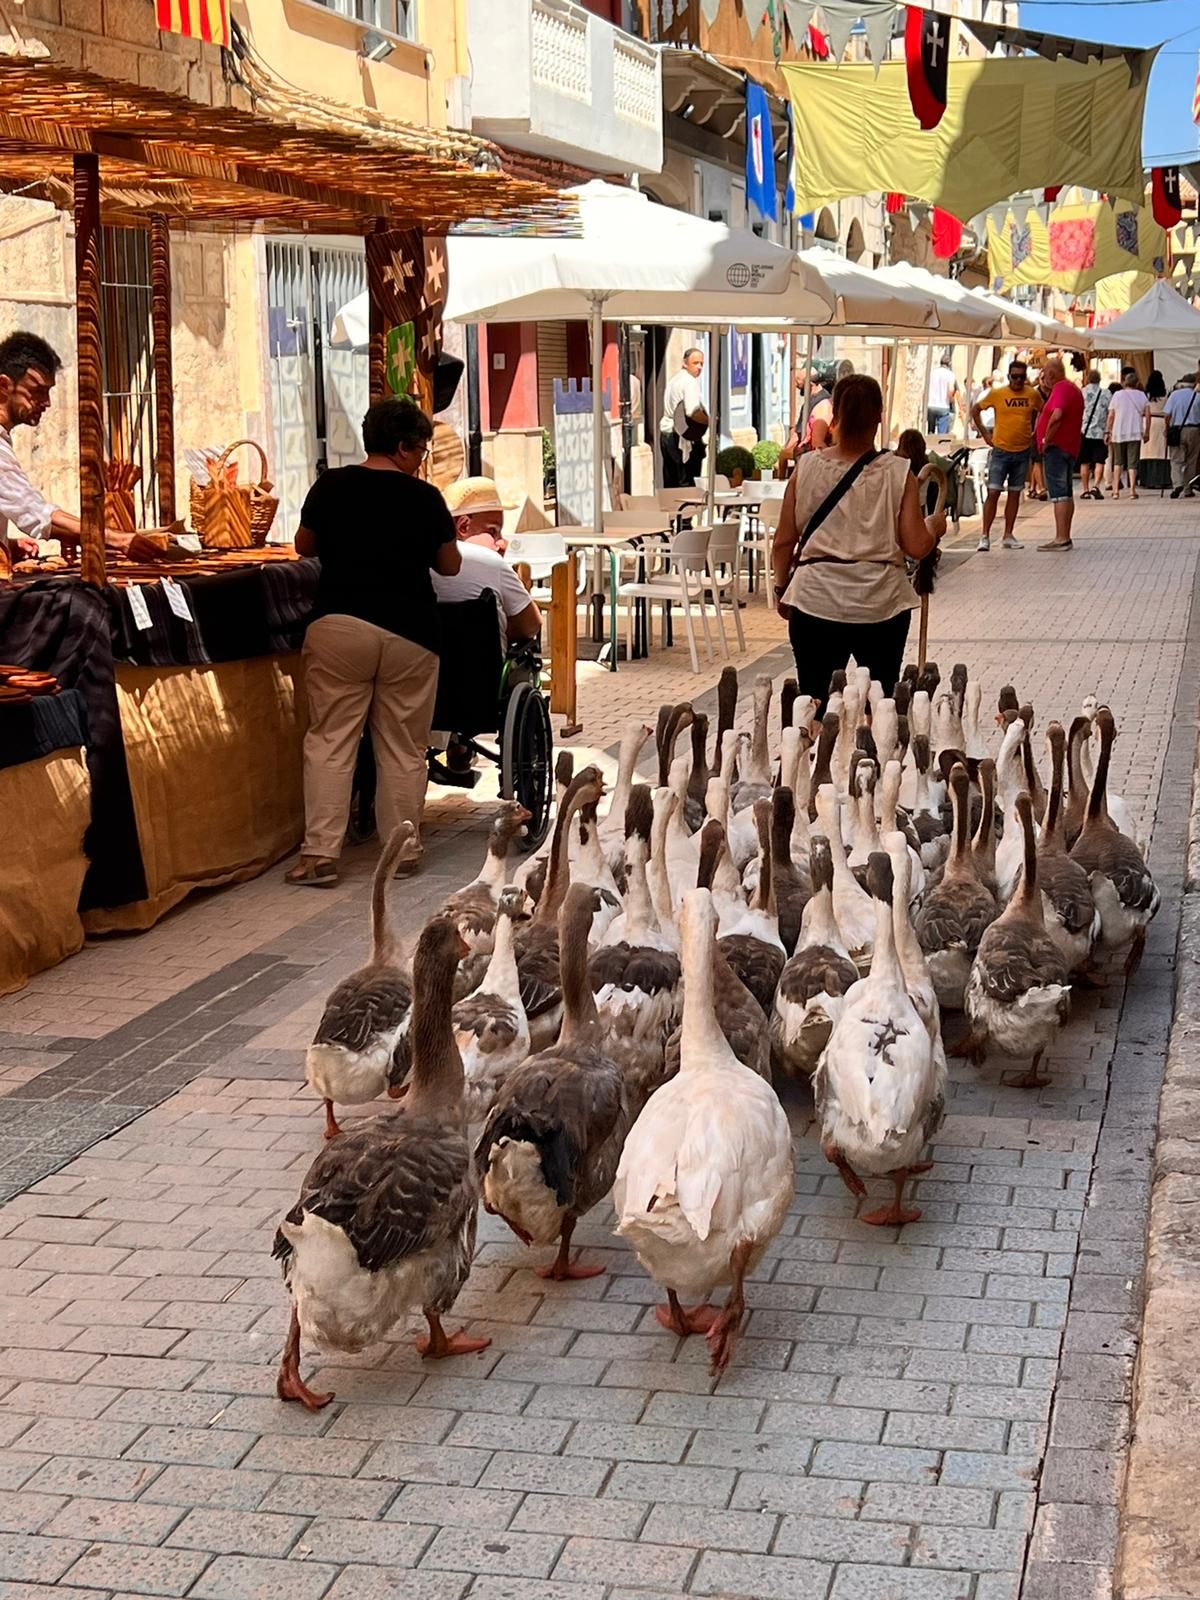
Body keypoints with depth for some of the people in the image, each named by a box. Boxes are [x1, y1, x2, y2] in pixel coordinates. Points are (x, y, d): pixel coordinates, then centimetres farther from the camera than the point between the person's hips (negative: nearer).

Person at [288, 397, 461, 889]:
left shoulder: (330, 487, 2)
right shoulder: (426, 498, 0)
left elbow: (304, 546, 18)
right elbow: (450, 566, 13)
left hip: (338, 624, 0)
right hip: (409, 632, 0)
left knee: (330, 740, 3)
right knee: (403, 747, 9)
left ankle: (320, 853, -2)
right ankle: (402, 851, 16)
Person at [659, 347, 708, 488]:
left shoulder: (674, 380, 17)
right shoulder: (690, 382, -13)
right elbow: (692, 411, -27)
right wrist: (709, 422, -14)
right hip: (682, 437, -9)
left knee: (670, 484, 12)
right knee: (688, 484, -6)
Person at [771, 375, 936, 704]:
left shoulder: (806, 468, -2)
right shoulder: (898, 473, -5)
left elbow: (783, 543, 1)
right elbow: (917, 547, -7)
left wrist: (781, 589, 17)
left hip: (816, 602, 0)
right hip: (881, 605, 0)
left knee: (815, 705, 8)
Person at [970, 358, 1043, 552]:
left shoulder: (1033, 395, 1)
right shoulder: (996, 394, -6)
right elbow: (975, 410, 3)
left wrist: (1035, 433, 9)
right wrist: (985, 434, -1)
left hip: (1023, 452, 3)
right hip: (1000, 451, -3)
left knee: (1015, 494, 8)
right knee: (993, 493, -7)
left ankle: (1008, 535, 15)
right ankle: (985, 536, -4)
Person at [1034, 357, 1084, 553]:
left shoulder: (1061, 388, -15)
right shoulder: (1074, 388, 17)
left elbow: (1056, 416, -30)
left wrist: (1046, 440, -20)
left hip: (1056, 447, -10)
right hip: (1070, 447, 10)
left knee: (1058, 493, -11)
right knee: (1065, 494, 13)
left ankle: (1061, 539, -14)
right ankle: (1065, 538, 17)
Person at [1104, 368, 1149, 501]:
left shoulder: (1117, 395, 1)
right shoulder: (1141, 395, 3)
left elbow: (1111, 416, -1)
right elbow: (1147, 416, 0)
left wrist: (1107, 432, 4)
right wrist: (1146, 432, 8)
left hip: (1118, 434, 0)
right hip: (1135, 434, 0)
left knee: (1118, 462, 12)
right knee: (1132, 463, 2)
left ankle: (1116, 490, 6)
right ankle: (1132, 490, -6)